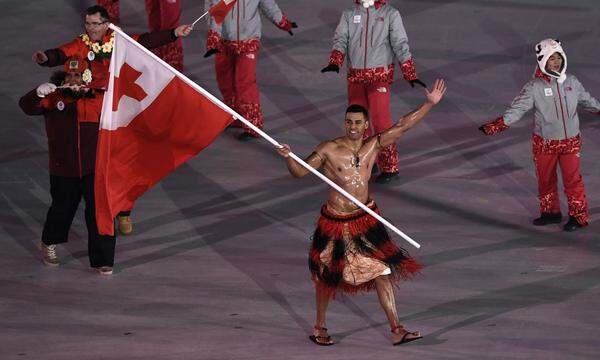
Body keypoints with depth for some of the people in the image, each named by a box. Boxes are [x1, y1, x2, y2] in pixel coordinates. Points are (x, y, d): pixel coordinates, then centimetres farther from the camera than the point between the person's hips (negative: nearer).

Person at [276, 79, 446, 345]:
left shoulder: (373, 145, -2)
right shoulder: (329, 150, -11)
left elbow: (402, 126, -3)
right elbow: (300, 171, -7)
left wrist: (429, 104, -9)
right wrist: (288, 157, -28)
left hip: (366, 219, 3)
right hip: (335, 222, -3)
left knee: (382, 272, 1)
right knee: (327, 277, 11)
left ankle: (396, 331, 5)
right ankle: (319, 329, 30)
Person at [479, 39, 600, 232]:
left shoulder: (571, 82, 0)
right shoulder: (535, 86, -11)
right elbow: (517, 108, -18)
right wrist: (498, 124, -31)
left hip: (570, 141, 1)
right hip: (544, 142, -1)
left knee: (573, 179, 1)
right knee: (545, 179, 12)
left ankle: (578, 216, 13)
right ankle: (551, 212, 29)